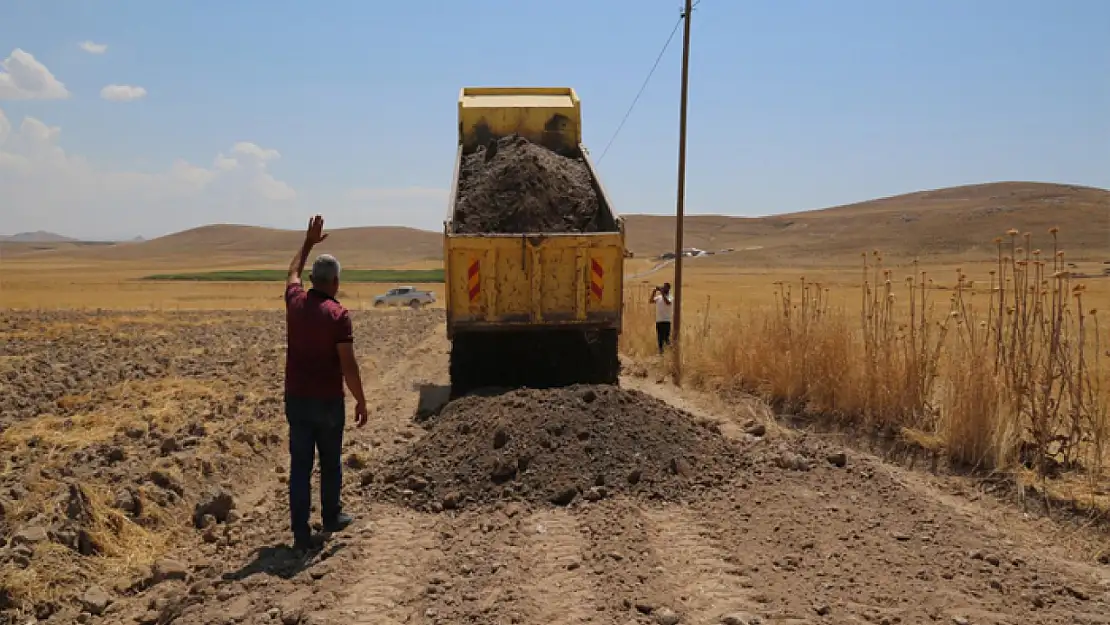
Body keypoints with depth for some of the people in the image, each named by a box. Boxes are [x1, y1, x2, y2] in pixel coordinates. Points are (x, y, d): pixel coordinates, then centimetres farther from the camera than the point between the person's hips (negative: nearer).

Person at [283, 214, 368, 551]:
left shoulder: (295, 302, -1)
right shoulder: (338, 314, -15)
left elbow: (292, 273, 24)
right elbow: (348, 365, -16)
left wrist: (308, 242, 32)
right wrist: (361, 401, -6)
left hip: (296, 398, 4)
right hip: (328, 400, -3)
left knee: (299, 465, 4)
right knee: (330, 462, 15)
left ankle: (301, 532, 5)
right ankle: (331, 517, 31)